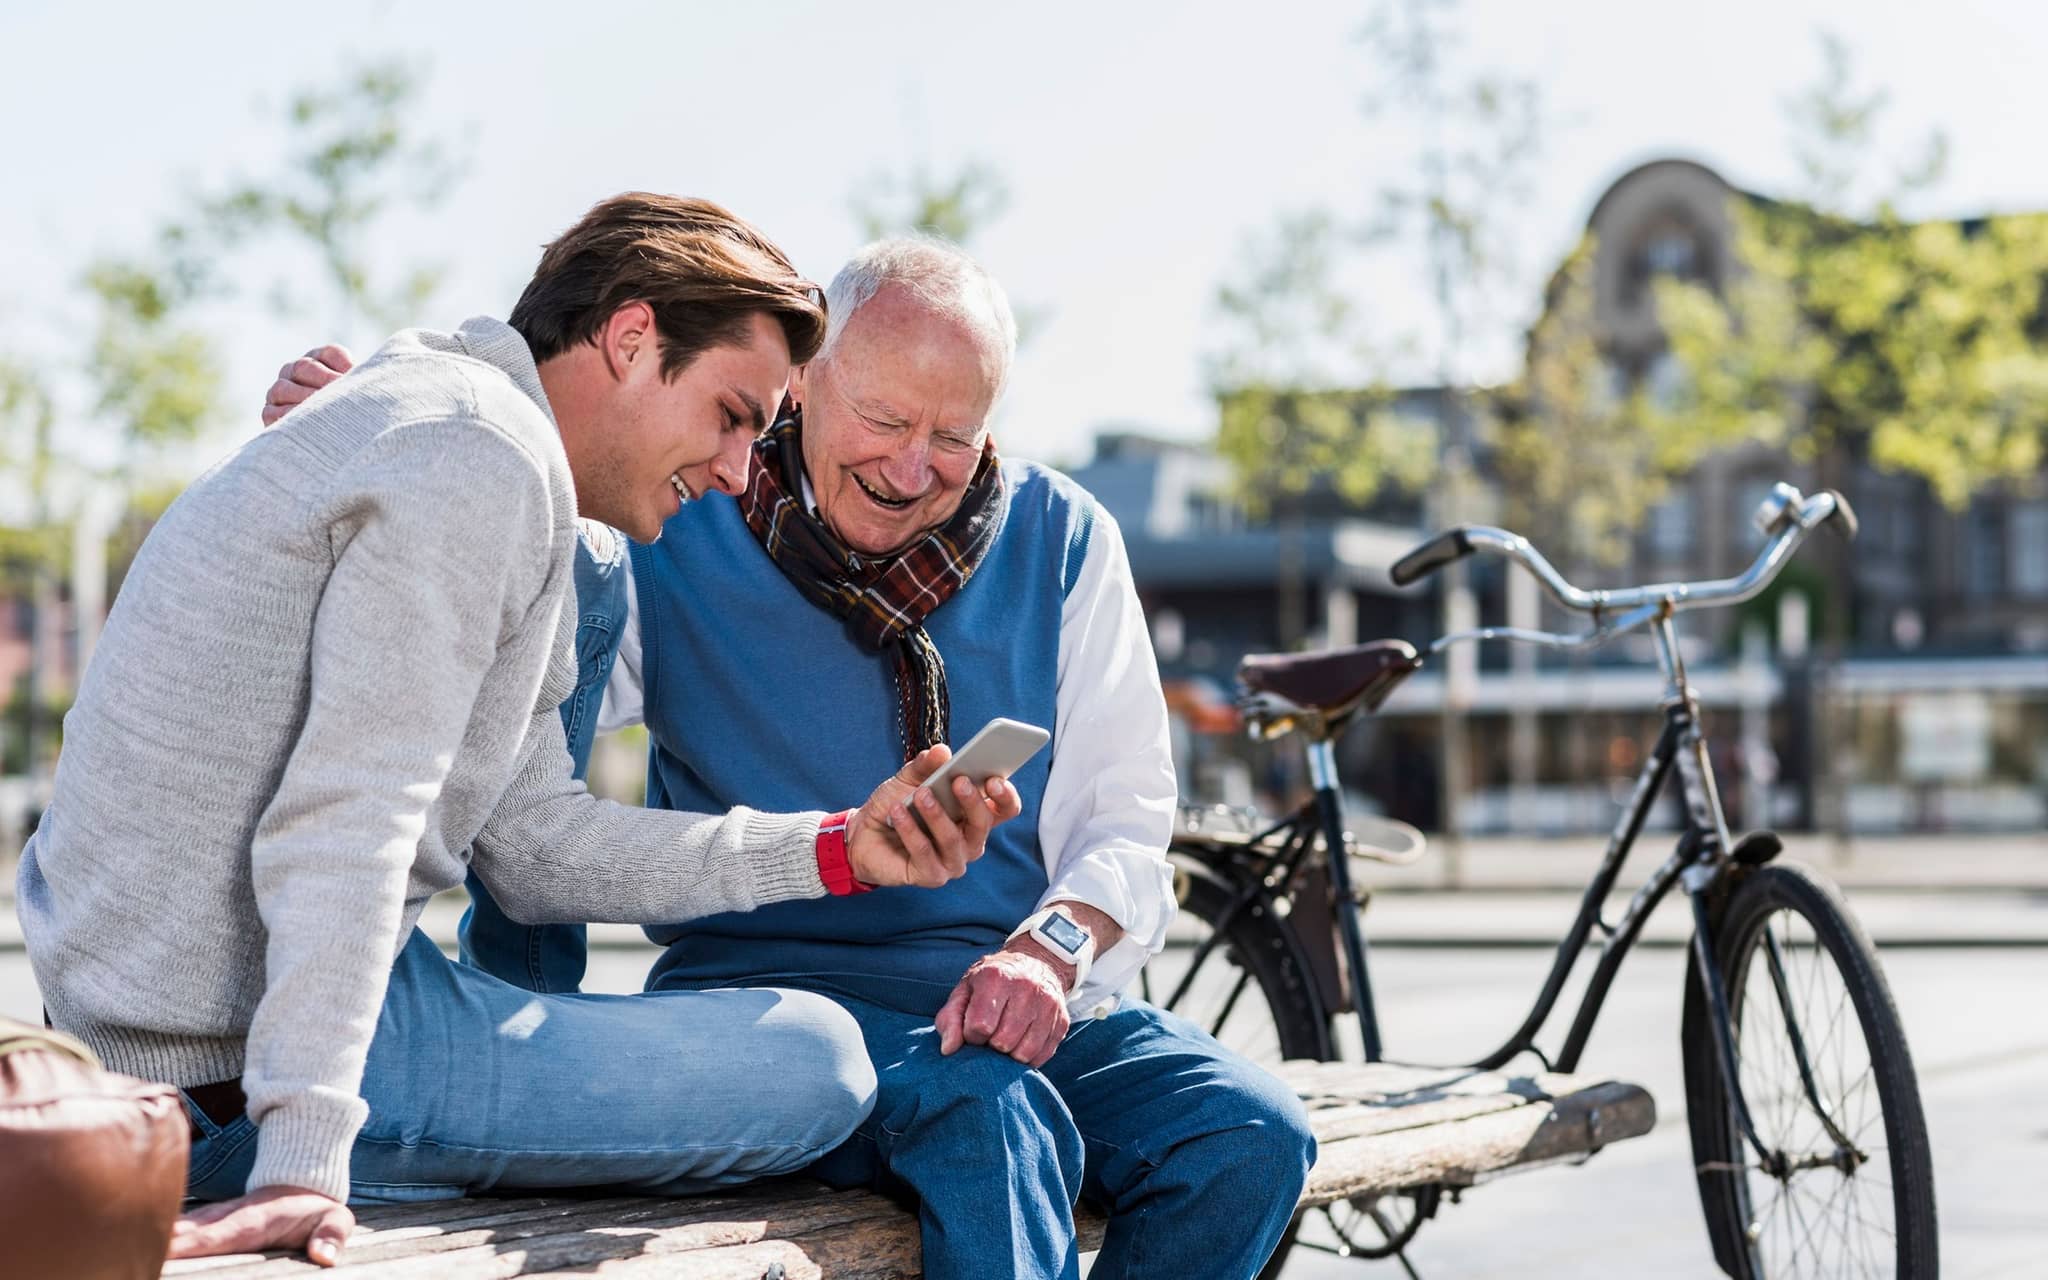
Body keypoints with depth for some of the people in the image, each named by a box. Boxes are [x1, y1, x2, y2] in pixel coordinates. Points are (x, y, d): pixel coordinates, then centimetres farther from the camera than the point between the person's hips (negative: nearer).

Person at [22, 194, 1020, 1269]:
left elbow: (537, 849, 14)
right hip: (238, 1087, -10)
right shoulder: (487, 460, -14)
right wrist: (304, 1162, -30)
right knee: (816, 1062, -6)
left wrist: (841, 848, 8)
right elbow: (345, 824, -24)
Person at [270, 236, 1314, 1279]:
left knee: (1249, 1135, -22)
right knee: (989, 1114, -35)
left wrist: (1052, 948, -14)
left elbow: (1123, 817, 8)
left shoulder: (1060, 538, 8)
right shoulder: (676, 544, 2)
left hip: (1023, 997, 4)